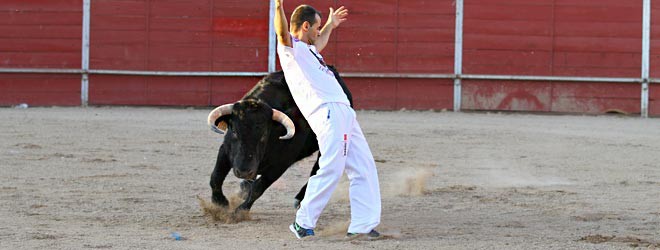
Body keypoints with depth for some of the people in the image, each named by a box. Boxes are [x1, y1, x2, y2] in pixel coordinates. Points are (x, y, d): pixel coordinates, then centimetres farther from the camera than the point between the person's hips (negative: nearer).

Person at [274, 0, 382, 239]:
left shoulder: (307, 49, 29)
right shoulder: (290, 48, 0)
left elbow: (318, 43, 54)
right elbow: (282, 33, -23)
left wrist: (330, 26, 65)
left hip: (344, 112, 10)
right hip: (327, 112, -10)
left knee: (364, 167, 7)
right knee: (332, 169, -18)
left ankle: (362, 224, 8)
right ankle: (303, 222, -12)